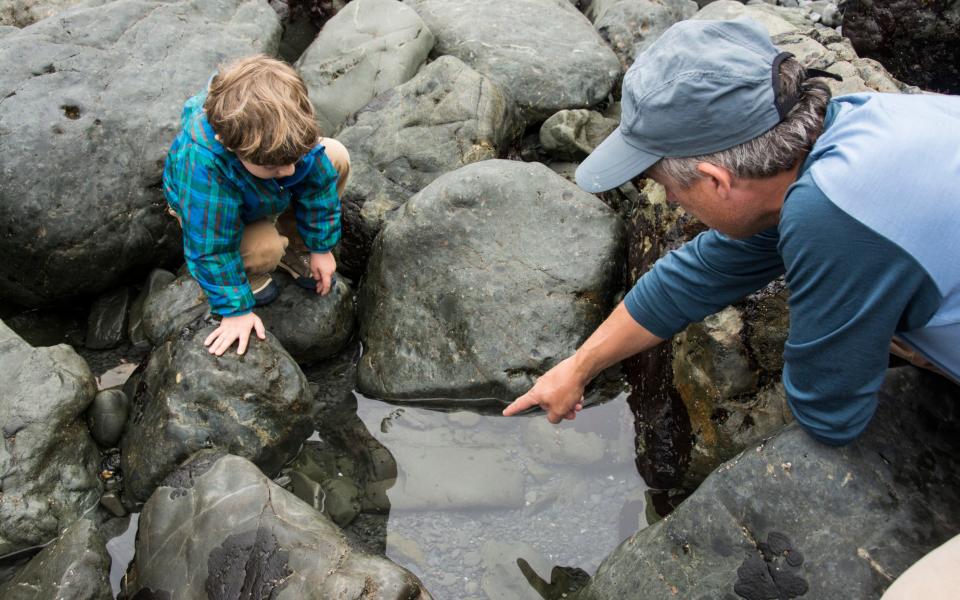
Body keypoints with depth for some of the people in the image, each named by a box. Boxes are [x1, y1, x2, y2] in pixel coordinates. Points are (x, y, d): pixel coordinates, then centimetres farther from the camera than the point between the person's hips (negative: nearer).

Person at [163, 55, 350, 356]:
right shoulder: (201, 165, -47)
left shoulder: (289, 130, -34)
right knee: (265, 250, -36)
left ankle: (293, 245, 1)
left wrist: (321, 247, -8)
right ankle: (249, 273, 2)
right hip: (217, 209, -5)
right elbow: (212, 250, -36)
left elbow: (317, 183, -16)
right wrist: (236, 310, -27)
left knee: (336, 157, -15)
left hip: (270, 197, 5)